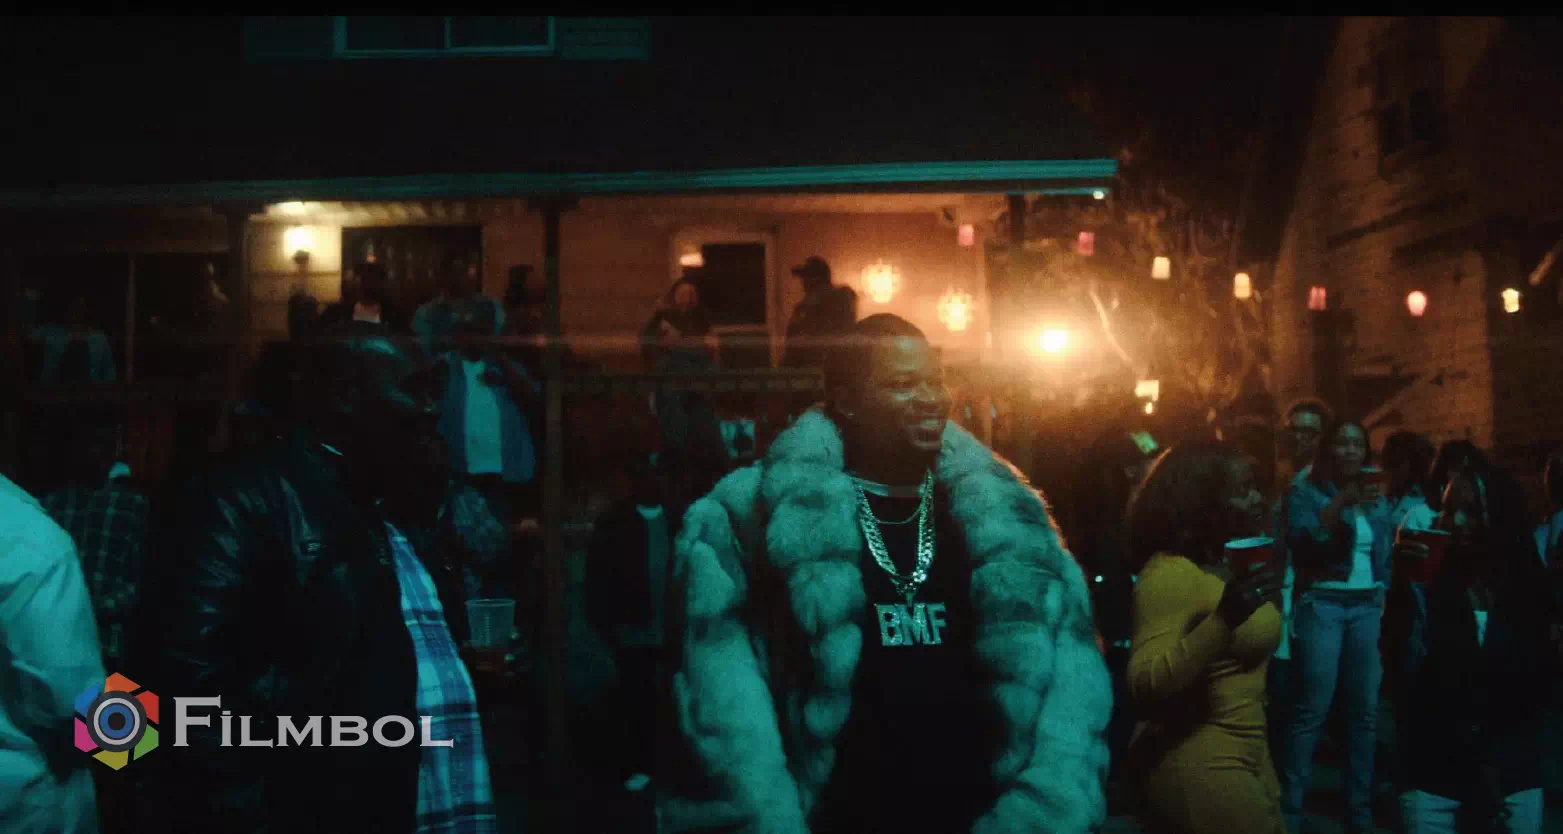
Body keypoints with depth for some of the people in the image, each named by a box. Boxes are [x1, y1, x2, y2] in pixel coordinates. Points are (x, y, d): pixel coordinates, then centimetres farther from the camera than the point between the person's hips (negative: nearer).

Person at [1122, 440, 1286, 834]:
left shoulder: (1231, 565, 8)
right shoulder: (1170, 573, -20)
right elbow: (1144, 689, -30)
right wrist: (1223, 619, -36)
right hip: (1197, 764, -9)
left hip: (1246, 752, 9)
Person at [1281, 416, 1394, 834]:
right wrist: (1343, 501, -23)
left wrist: (1385, 604, 8)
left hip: (1367, 608, 5)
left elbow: (1384, 558, 18)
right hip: (1322, 605, -5)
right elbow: (1300, 539, -17)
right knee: (1312, 710, -10)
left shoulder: (1376, 500, 16)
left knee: (1365, 712, 5)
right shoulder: (1305, 491, 0)